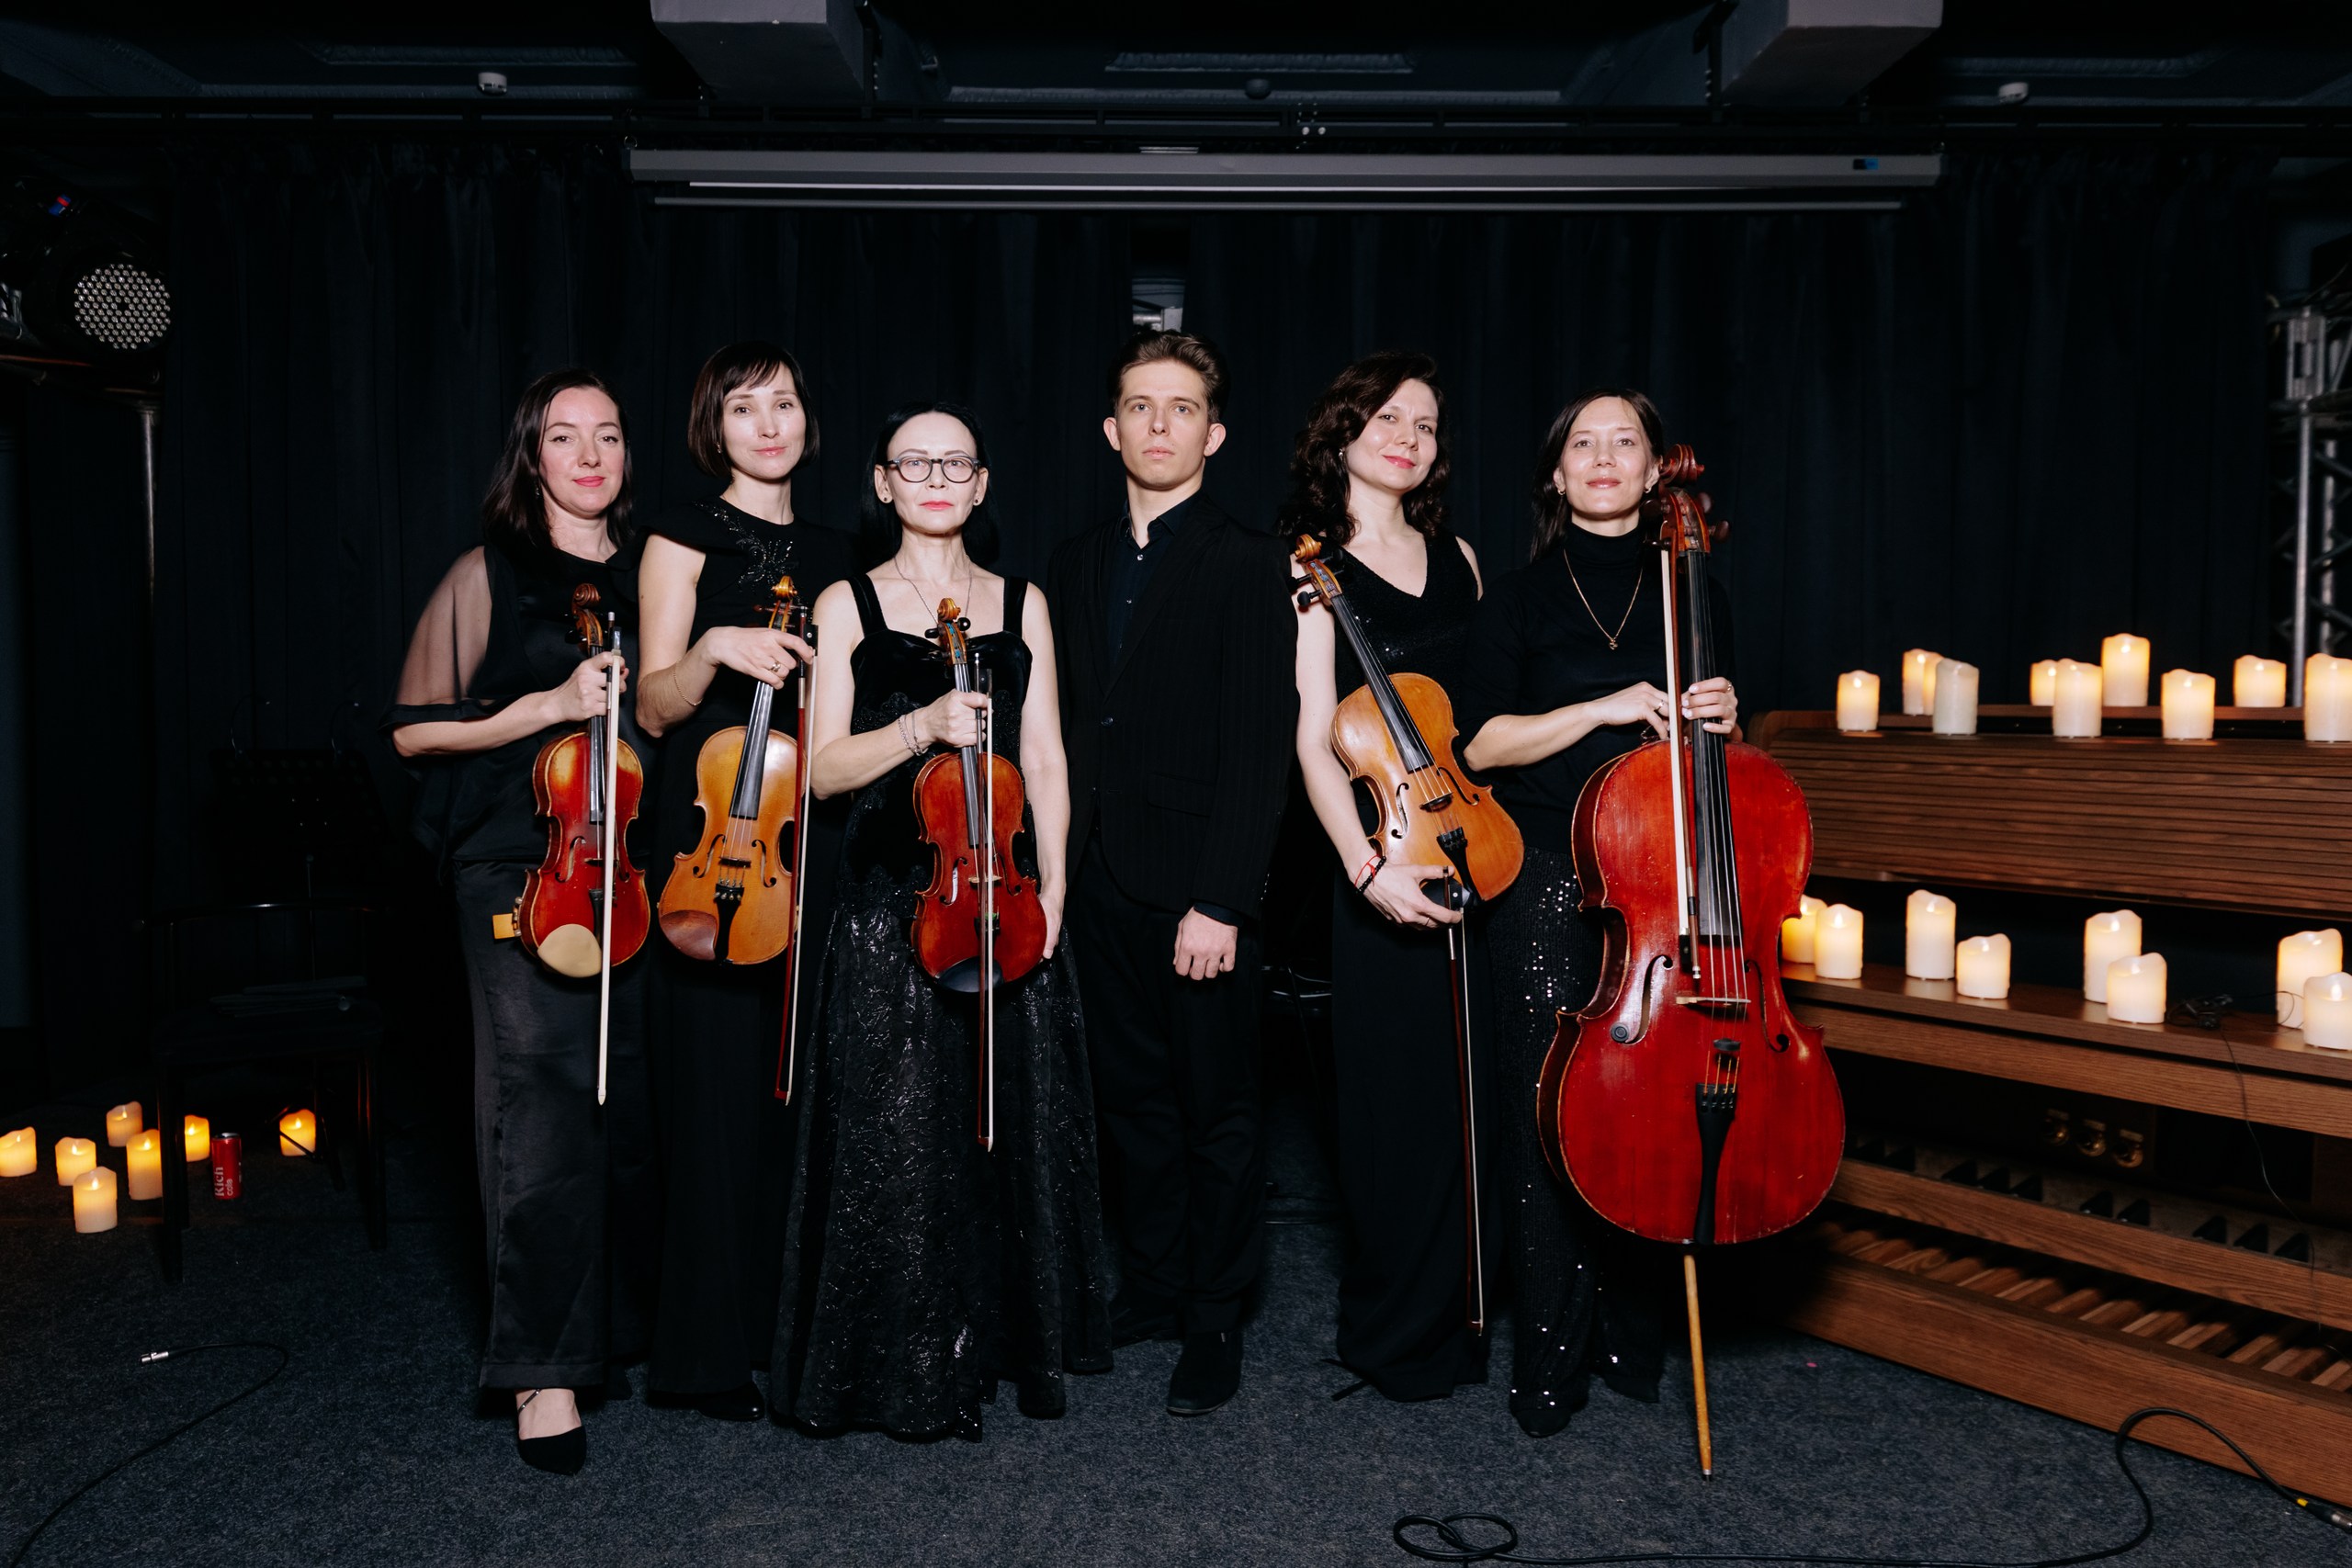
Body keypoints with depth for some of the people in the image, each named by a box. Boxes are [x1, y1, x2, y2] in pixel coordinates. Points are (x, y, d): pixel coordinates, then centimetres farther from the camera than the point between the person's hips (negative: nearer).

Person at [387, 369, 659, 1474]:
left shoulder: (645, 577, 13)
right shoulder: (490, 575, 2)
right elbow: (417, 729, -1)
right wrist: (549, 705, -12)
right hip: (521, 868, -4)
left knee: (631, 1102, 7)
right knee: (545, 1100, -9)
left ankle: (625, 1322, 24)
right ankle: (546, 1368, 0)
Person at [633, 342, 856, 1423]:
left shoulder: (828, 555, 17)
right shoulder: (686, 541, 2)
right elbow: (655, 706, -6)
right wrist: (715, 647, -22)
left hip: (812, 836, 5)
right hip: (714, 837, -5)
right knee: (722, 1087, -5)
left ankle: (794, 1325, 20)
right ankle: (712, 1349, 7)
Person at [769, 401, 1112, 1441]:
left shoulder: (1021, 604, 11)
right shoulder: (848, 605, 5)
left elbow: (1043, 759, 8)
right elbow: (826, 769, -2)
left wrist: (1052, 885, -4)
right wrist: (923, 725, -19)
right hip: (891, 903, -2)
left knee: (1013, 1124, 8)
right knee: (900, 1139, -1)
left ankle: (1010, 1340, 25)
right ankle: (913, 1367, 15)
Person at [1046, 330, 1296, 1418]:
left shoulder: (1247, 565, -6)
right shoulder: (1078, 565, 13)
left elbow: (1259, 745, -13)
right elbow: (1070, 725, 13)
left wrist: (1219, 900, -18)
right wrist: (1063, 863, 4)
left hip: (1196, 888, -5)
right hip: (1102, 882, 6)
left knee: (1216, 1111, 6)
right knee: (1134, 1099, 15)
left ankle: (1214, 1324, 20)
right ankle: (1151, 1289, 31)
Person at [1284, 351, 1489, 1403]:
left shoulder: (1458, 558, 14)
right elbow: (1315, 741, -10)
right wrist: (1365, 863, -21)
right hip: (1387, 856, -5)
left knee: (1475, 1087, 8)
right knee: (1403, 1091, 0)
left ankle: (1460, 1307, 27)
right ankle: (1399, 1334, 17)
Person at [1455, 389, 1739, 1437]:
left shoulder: (1692, 592, 12)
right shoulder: (1521, 599, 7)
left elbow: (1717, 755, 19)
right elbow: (1482, 744, -2)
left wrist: (1721, 720, -4)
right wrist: (1602, 709, -13)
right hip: (1550, 887, -1)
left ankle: (1632, 1339, 17)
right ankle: (1549, 1359, 8)